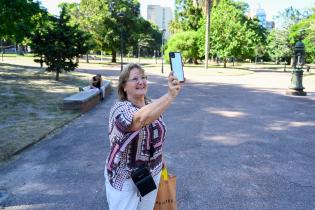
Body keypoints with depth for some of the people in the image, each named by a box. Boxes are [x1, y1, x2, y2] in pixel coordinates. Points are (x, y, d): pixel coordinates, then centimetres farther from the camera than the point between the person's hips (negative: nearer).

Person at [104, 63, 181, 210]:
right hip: (124, 179, -6)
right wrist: (170, 95, -57)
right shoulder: (120, 109, -24)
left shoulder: (152, 105, -3)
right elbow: (141, 119, -46)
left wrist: (159, 162, 16)